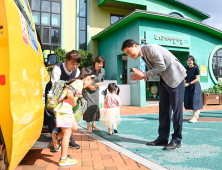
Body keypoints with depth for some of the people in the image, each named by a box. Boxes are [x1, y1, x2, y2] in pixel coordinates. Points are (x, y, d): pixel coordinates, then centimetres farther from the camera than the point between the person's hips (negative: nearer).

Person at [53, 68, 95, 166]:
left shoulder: (76, 82, 17)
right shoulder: (79, 83, -13)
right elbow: (69, 94, -26)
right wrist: (74, 103, -10)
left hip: (67, 109, 10)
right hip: (64, 109, -10)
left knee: (74, 128, 18)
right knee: (67, 133, -1)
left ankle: (57, 137, 33)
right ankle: (63, 159, 9)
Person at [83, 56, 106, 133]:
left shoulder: (103, 71, -6)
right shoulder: (89, 69, -22)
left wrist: (98, 84, -12)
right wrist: (90, 86, -24)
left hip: (96, 90, 5)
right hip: (87, 90, -4)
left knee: (96, 106, 3)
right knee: (89, 106, -10)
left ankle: (94, 124, 20)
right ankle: (88, 125, 5)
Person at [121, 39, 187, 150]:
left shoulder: (150, 48, -16)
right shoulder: (143, 56, 12)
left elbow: (161, 66, -21)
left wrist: (144, 75, -16)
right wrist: (142, 75, -5)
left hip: (174, 76, -10)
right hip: (164, 79, 10)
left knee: (176, 108, -5)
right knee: (163, 108, 8)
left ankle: (176, 140, 3)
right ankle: (163, 138, 14)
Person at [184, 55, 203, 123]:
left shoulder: (196, 68, -10)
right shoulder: (186, 68, 6)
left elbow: (197, 79, -13)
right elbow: (184, 78, 13)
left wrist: (189, 83, -19)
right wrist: (184, 83, -8)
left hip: (195, 86, -6)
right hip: (188, 87, 6)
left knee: (194, 100, -6)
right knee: (188, 100, 6)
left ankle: (194, 117, -1)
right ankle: (197, 111, 32)